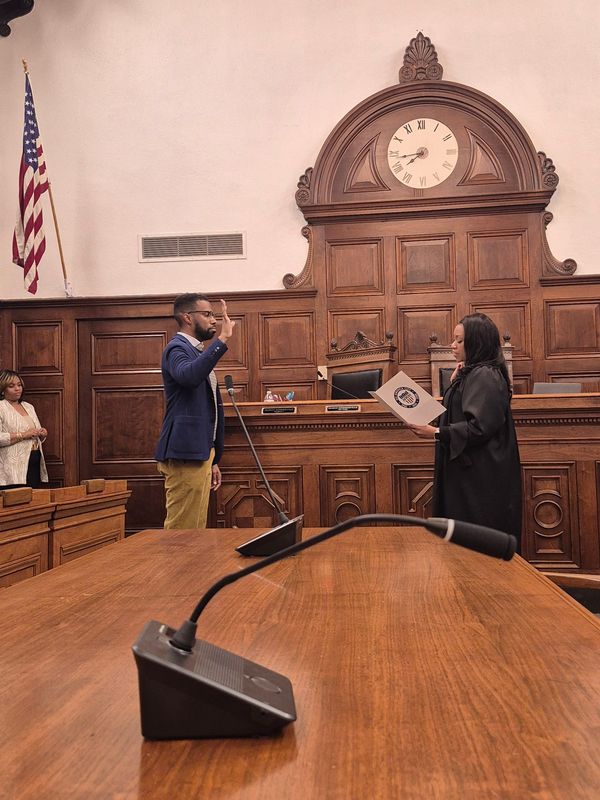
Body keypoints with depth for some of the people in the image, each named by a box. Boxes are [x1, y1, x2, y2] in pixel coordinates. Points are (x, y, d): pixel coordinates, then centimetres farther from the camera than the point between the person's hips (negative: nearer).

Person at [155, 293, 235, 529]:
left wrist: (213, 460, 22)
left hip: (200, 452, 9)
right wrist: (222, 339, -33)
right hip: (185, 455, -9)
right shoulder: (177, 348, -9)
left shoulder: (198, 351, 19)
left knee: (197, 528, 12)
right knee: (182, 530, -5)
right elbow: (189, 375, -35)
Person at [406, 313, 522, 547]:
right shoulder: (471, 373, 14)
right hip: (469, 472, 10)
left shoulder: (485, 376, -17)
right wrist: (455, 382, 11)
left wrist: (437, 433, -25)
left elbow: (481, 427, -25)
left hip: (481, 477, -10)